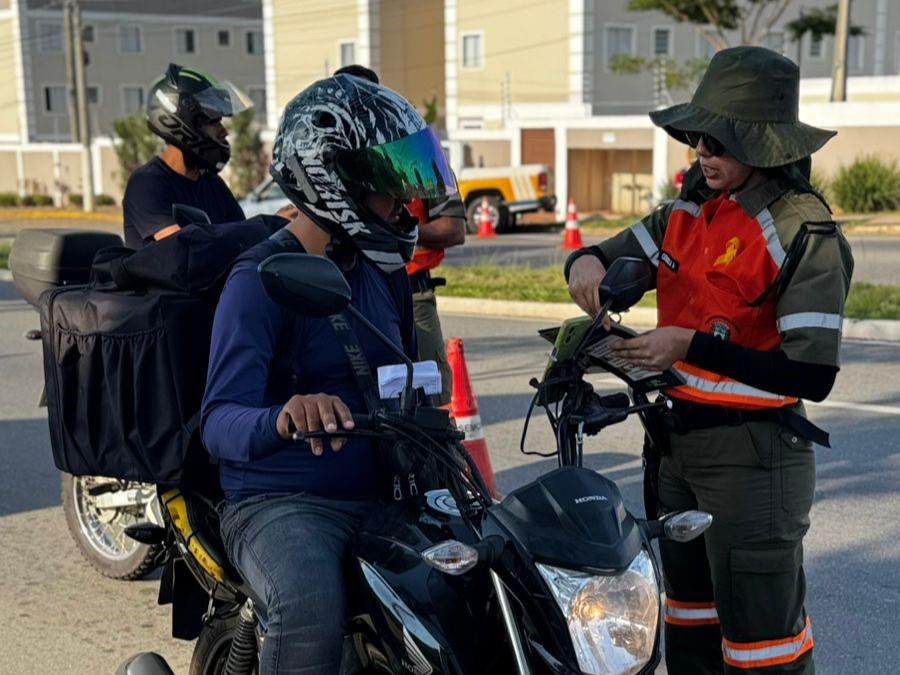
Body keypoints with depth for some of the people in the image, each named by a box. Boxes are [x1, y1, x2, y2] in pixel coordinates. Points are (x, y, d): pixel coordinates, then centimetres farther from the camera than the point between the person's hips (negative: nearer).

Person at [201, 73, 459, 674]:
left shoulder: (383, 270, 11)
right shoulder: (262, 279, -13)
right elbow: (220, 422, -25)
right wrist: (284, 417, -46)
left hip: (383, 493, 7)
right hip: (282, 505, -7)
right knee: (312, 615, -35)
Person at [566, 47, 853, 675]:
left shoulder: (803, 233, -16)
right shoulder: (689, 212, 5)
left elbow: (812, 374, -21)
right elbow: (616, 256, 14)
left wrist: (691, 347, -24)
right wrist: (587, 263, -10)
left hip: (753, 454, -7)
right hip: (679, 437, 8)